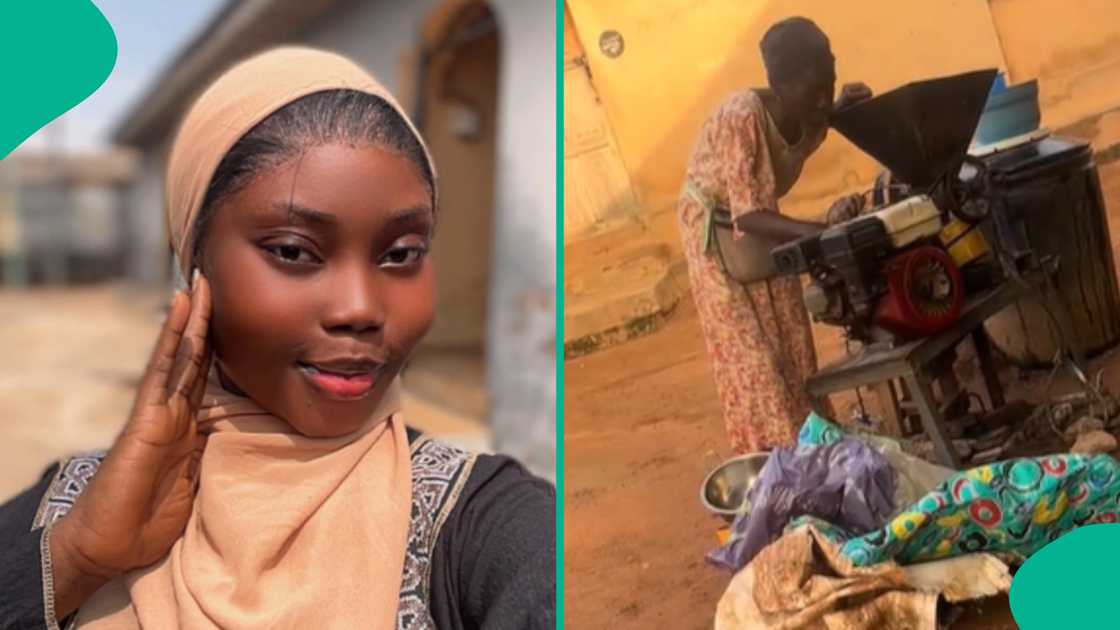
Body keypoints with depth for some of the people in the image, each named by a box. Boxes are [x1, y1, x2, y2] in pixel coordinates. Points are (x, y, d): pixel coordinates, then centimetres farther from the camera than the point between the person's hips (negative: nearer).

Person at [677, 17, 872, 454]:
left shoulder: (802, 118, -15)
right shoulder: (741, 119, -35)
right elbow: (748, 216, -38)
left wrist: (841, 108, -9)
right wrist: (824, 232, -48)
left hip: (760, 227, 7)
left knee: (792, 341, 9)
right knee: (750, 351, -3)